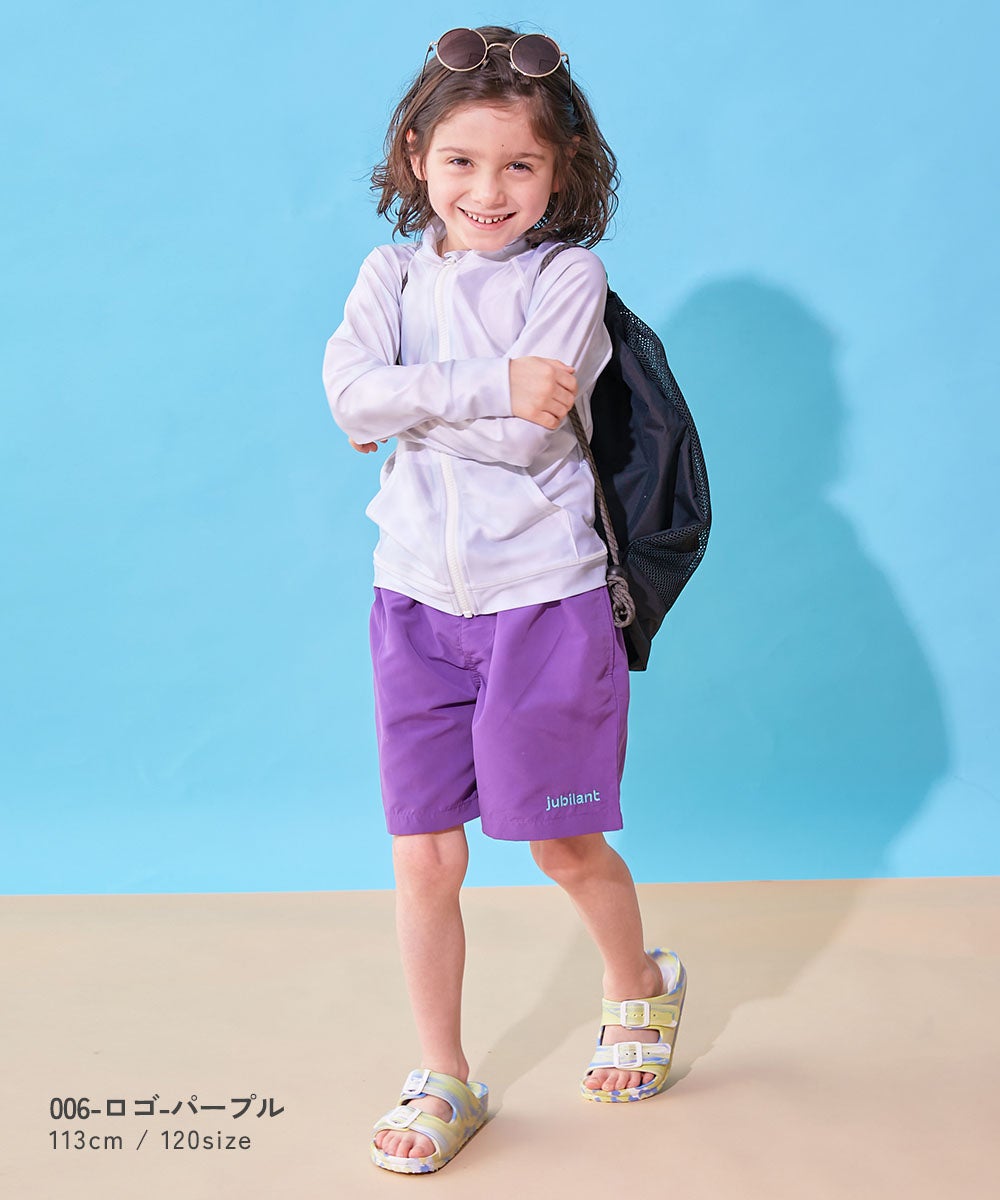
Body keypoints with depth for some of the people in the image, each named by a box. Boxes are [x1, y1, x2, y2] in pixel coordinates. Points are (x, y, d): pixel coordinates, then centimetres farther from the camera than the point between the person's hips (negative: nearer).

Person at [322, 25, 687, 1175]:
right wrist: (491, 384, -21)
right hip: (418, 597, 3)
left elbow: (523, 435, -18)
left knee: (564, 844, 10)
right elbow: (351, 391, -14)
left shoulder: (568, 274, -6)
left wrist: (410, 406, -10)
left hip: (542, 595, -3)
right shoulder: (393, 271, 4)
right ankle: (442, 1079, 22)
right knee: (425, 857, 5)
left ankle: (639, 985, 41)